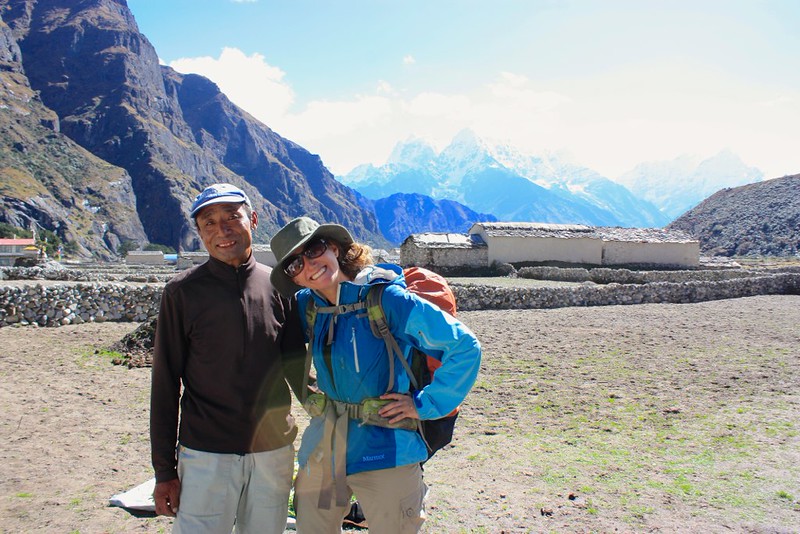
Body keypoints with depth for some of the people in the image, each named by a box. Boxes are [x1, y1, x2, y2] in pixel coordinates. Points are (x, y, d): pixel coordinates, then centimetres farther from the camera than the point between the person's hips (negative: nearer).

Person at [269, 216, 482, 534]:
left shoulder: (388, 299, -16)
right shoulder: (306, 305, 1)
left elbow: (465, 347, -13)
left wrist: (424, 404, -11)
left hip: (385, 454, -5)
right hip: (321, 451, 5)